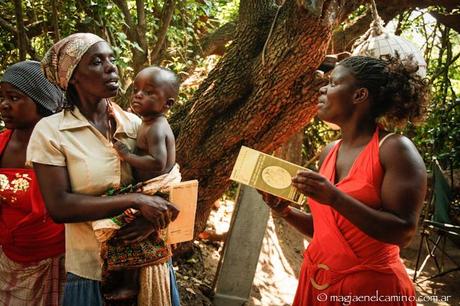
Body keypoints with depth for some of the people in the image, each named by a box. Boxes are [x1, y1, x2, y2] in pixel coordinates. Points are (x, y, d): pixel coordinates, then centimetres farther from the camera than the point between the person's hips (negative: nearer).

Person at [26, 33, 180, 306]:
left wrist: (154, 216, -19)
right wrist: (135, 200, -23)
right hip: (92, 270, -3)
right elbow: (59, 206, -17)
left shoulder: (134, 123, 0)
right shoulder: (50, 131, -9)